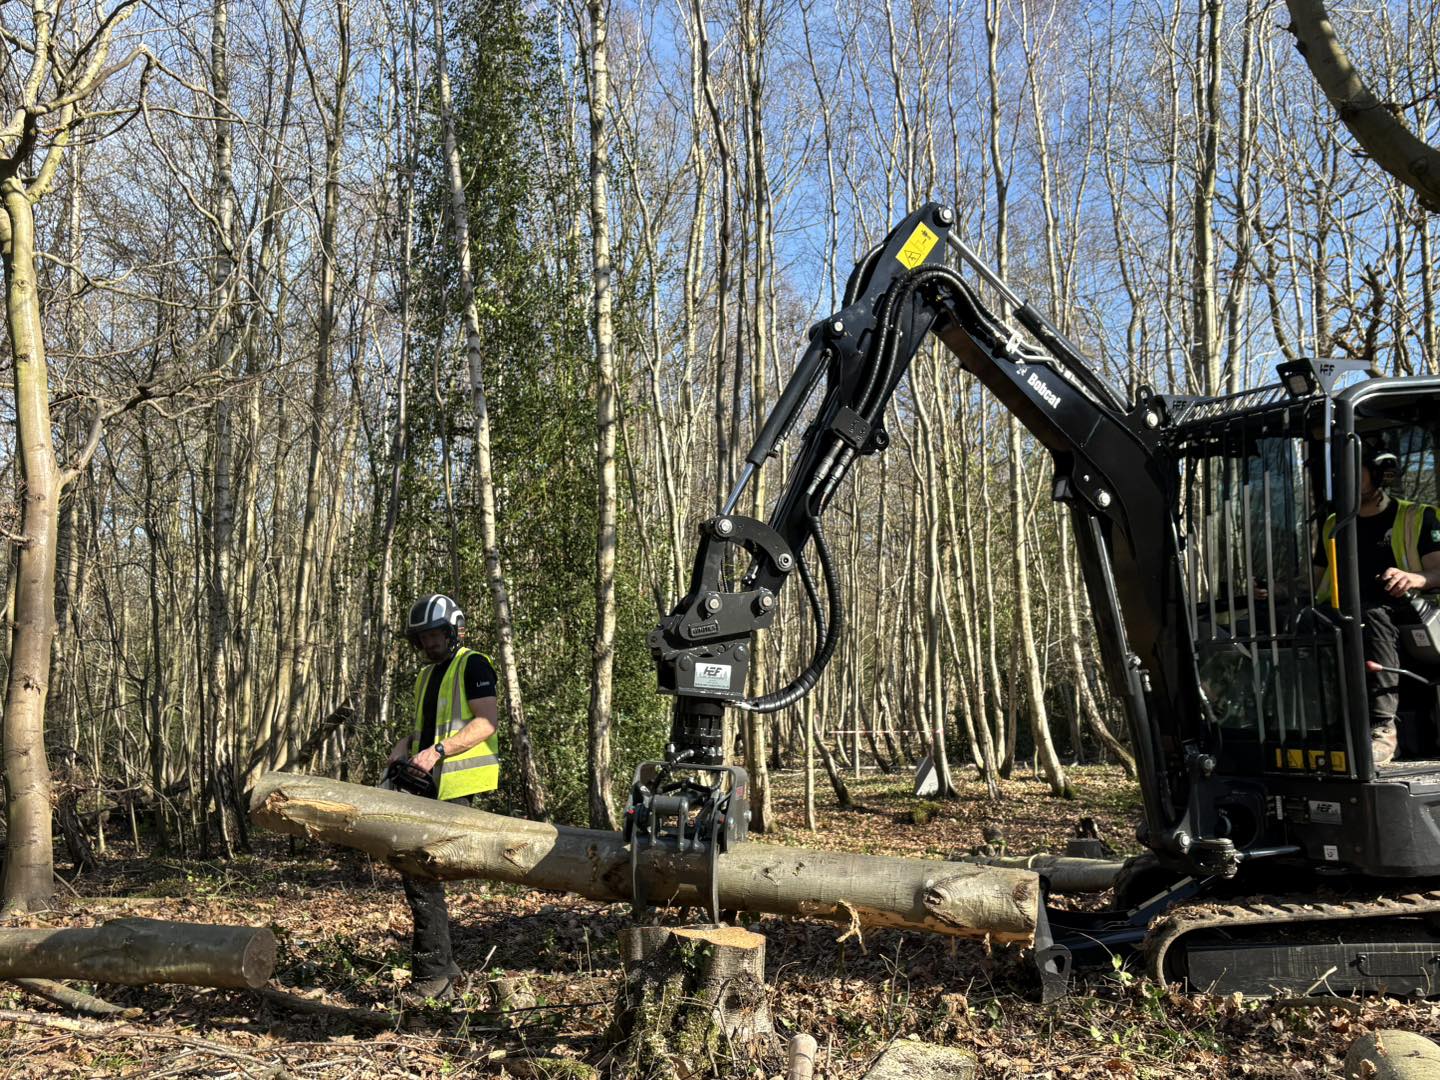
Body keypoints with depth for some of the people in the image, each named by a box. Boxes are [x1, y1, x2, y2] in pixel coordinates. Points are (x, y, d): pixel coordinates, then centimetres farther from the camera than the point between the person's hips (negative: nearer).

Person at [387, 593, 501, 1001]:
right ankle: (442, 970, 18)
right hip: (427, 787, 9)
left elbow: (487, 722, -14)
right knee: (414, 870, 9)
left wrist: (438, 751, -22)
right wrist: (403, 749, 6)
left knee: (423, 873, -13)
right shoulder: (427, 676, 23)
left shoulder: (473, 665, -3)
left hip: (456, 787, -9)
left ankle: (432, 974, -6)